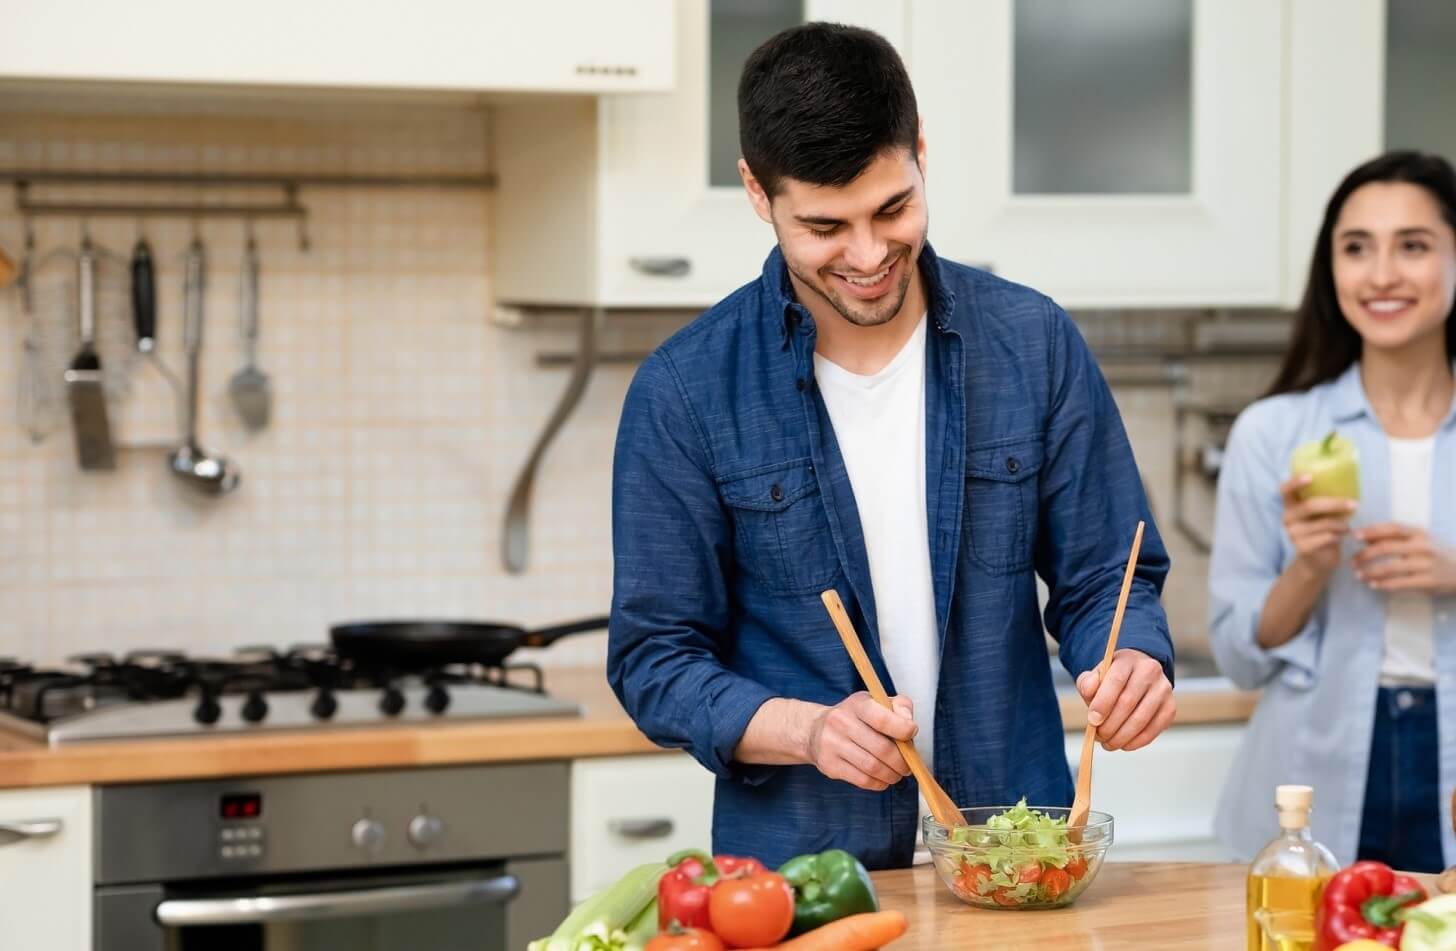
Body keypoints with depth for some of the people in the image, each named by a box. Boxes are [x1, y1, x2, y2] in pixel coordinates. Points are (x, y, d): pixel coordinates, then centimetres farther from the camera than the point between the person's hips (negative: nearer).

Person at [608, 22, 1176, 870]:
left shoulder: (1034, 343, 3)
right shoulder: (685, 392, -3)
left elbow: (1101, 576, 9)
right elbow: (656, 658, 0)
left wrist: (1136, 662, -13)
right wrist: (806, 730, -17)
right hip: (796, 871, -3)